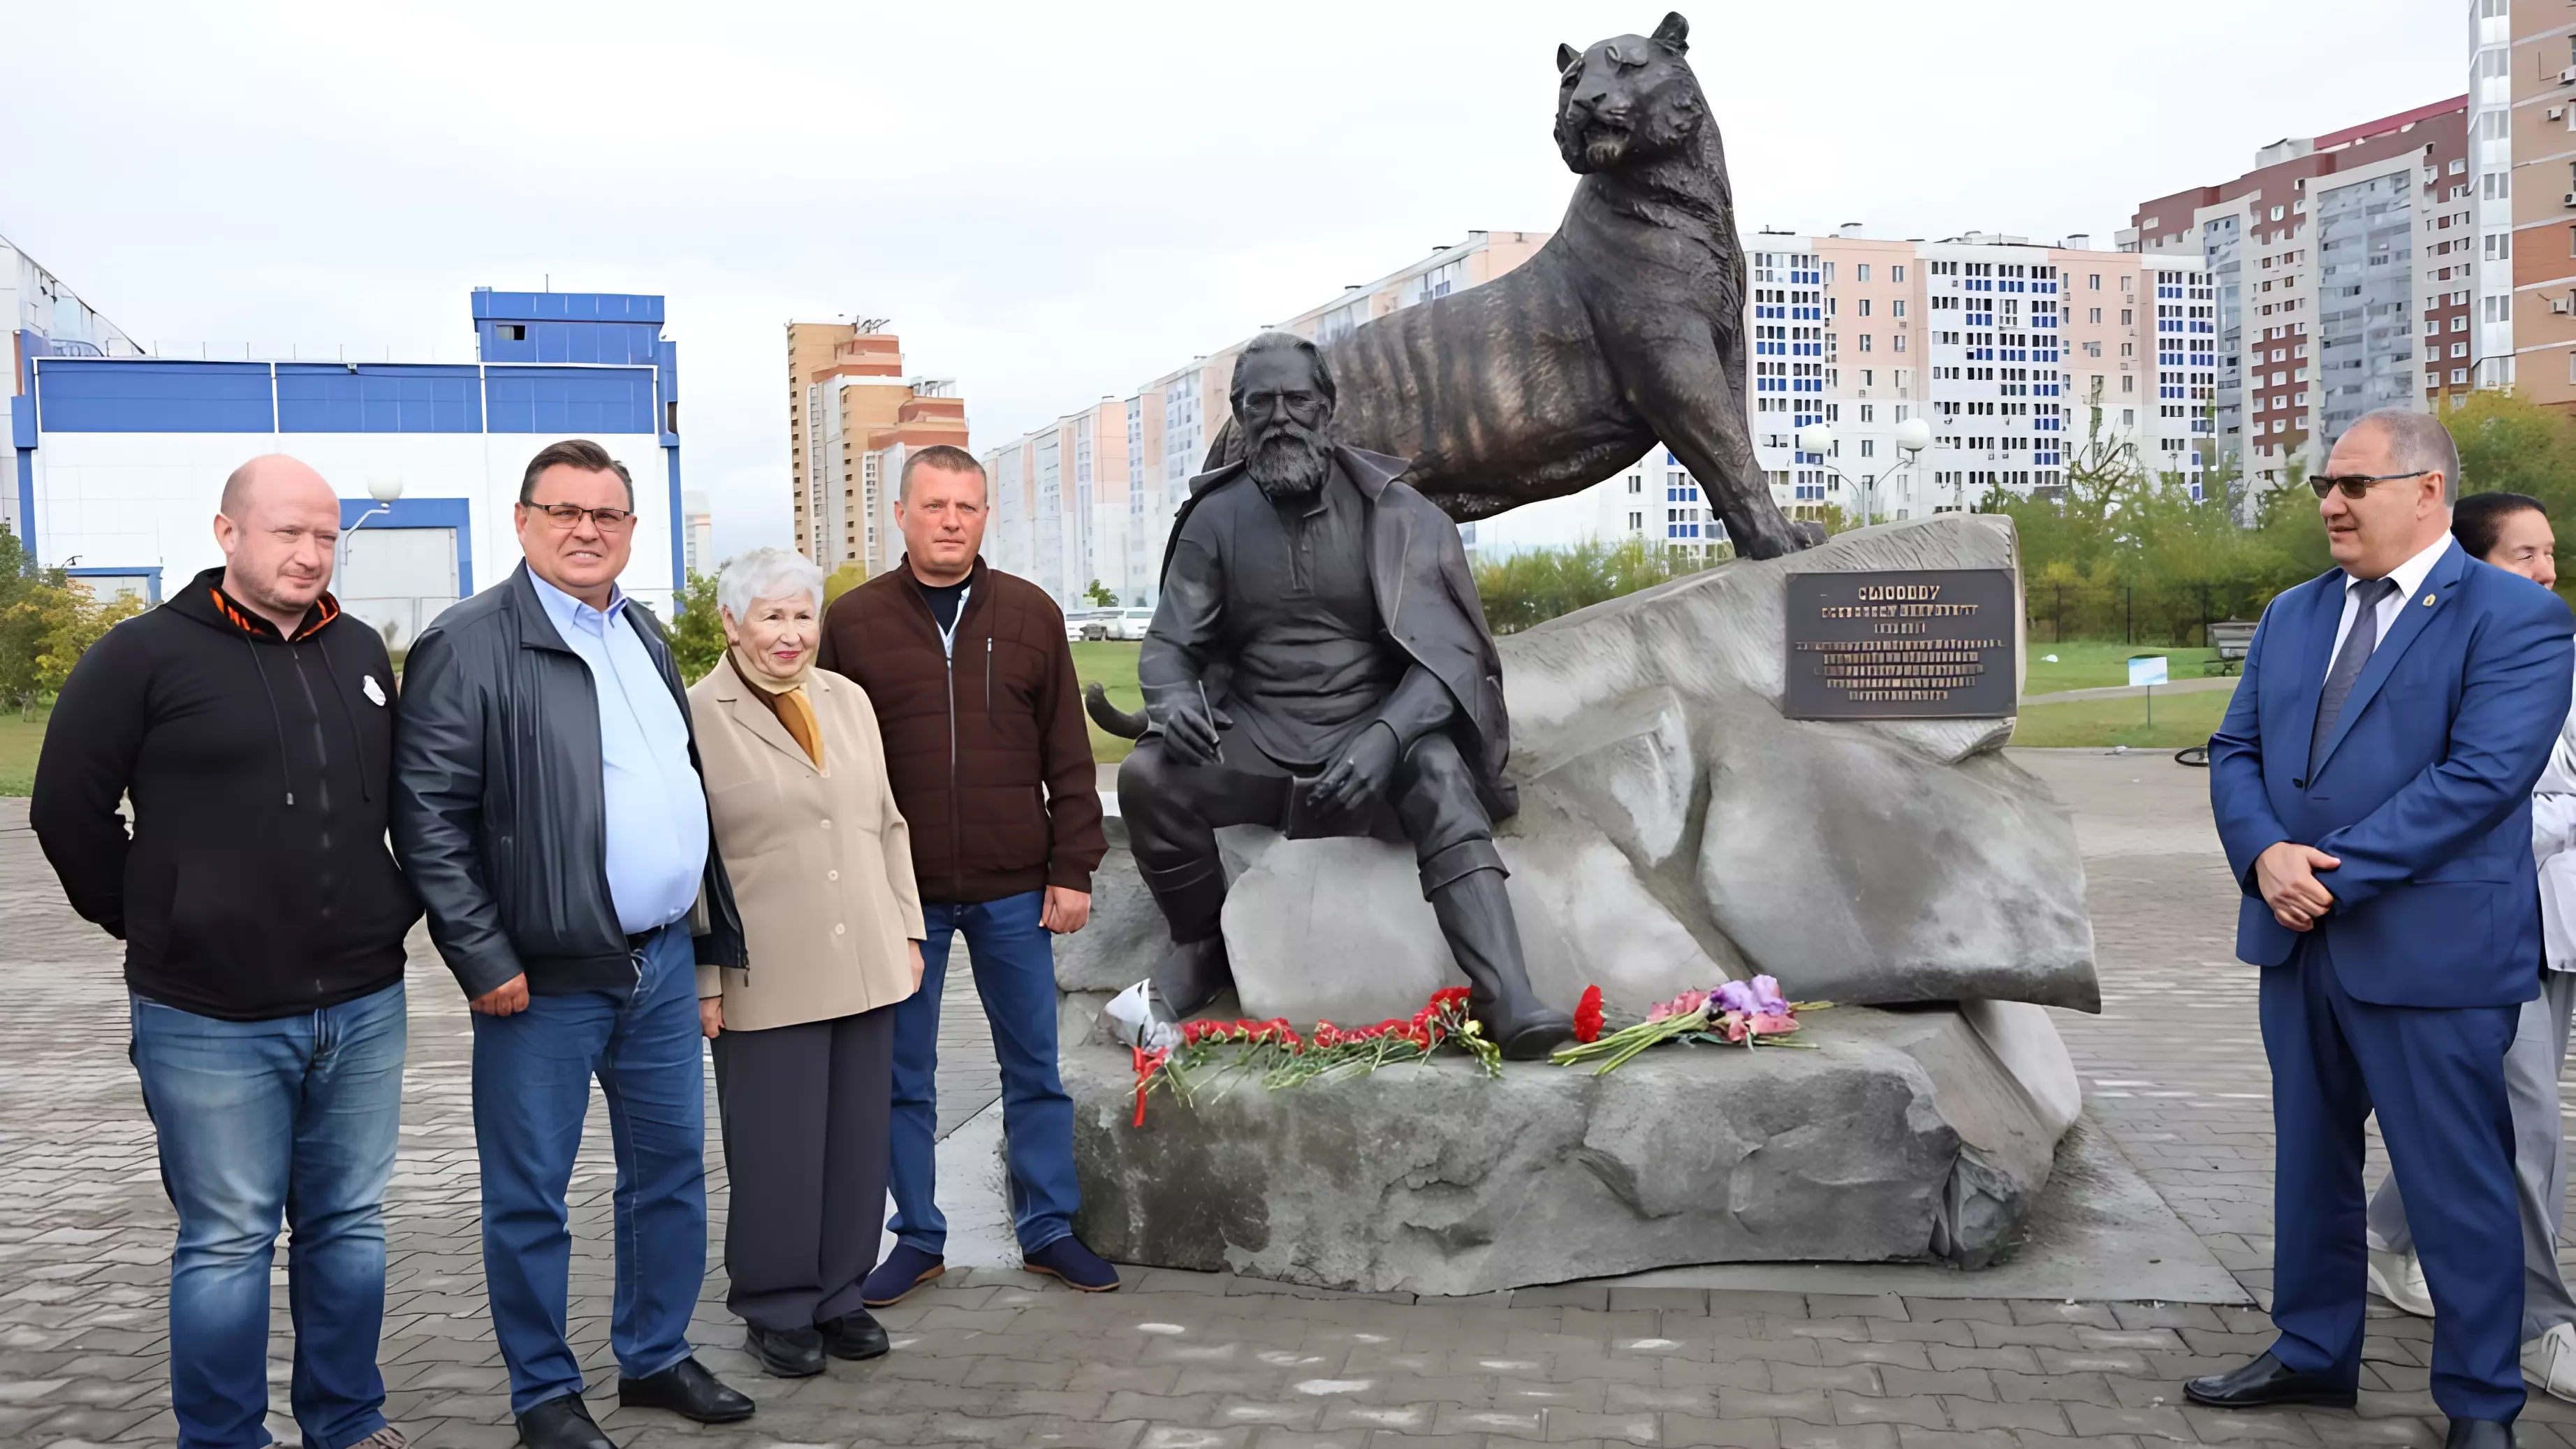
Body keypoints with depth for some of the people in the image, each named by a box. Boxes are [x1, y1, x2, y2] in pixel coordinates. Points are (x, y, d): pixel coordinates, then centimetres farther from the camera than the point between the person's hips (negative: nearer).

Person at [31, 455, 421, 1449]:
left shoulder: (361, 654, 10)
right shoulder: (145, 654, -5)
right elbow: (69, 811, -1)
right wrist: (151, 924, 2)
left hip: (362, 1006, 5)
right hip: (211, 1021, -4)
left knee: (351, 1226, 13)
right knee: (228, 1241, 4)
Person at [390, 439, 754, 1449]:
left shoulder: (645, 634, 13)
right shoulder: (468, 645, -10)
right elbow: (427, 818, -13)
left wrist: (712, 927, 15)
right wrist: (485, 960, -15)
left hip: (663, 960, 7)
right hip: (544, 979, -7)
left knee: (672, 1168, 15)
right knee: (530, 1196, 6)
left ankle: (655, 1357, 32)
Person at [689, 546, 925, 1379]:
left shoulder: (848, 701, 12)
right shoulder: (695, 717, -5)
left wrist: (907, 929, 12)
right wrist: (702, 980, -8)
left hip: (865, 968, 5)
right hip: (765, 980, -5)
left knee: (858, 1140, 10)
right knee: (778, 1151, 3)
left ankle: (839, 1295, 26)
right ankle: (775, 1310, 21)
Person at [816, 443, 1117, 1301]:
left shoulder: (1031, 616, 3)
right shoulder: (853, 622, 0)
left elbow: (1069, 756, 4)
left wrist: (1073, 868, 0)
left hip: (1016, 890, 1)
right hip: (898, 892, 0)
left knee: (1035, 1068, 10)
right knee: (903, 1077, 10)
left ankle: (1048, 1229, 23)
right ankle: (918, 1239, 23)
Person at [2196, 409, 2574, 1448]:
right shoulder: (2292, 615, 12)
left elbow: (2482, 775, -19)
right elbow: (2236, 751, 8)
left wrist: (2334, 870, -21)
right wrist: (2264, 854, -12)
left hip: (2432, 954, -6)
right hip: (2299, 941, 7)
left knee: (2458, 1185, 4)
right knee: (2309, 1159, 18)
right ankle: (2313, 1353, 34)